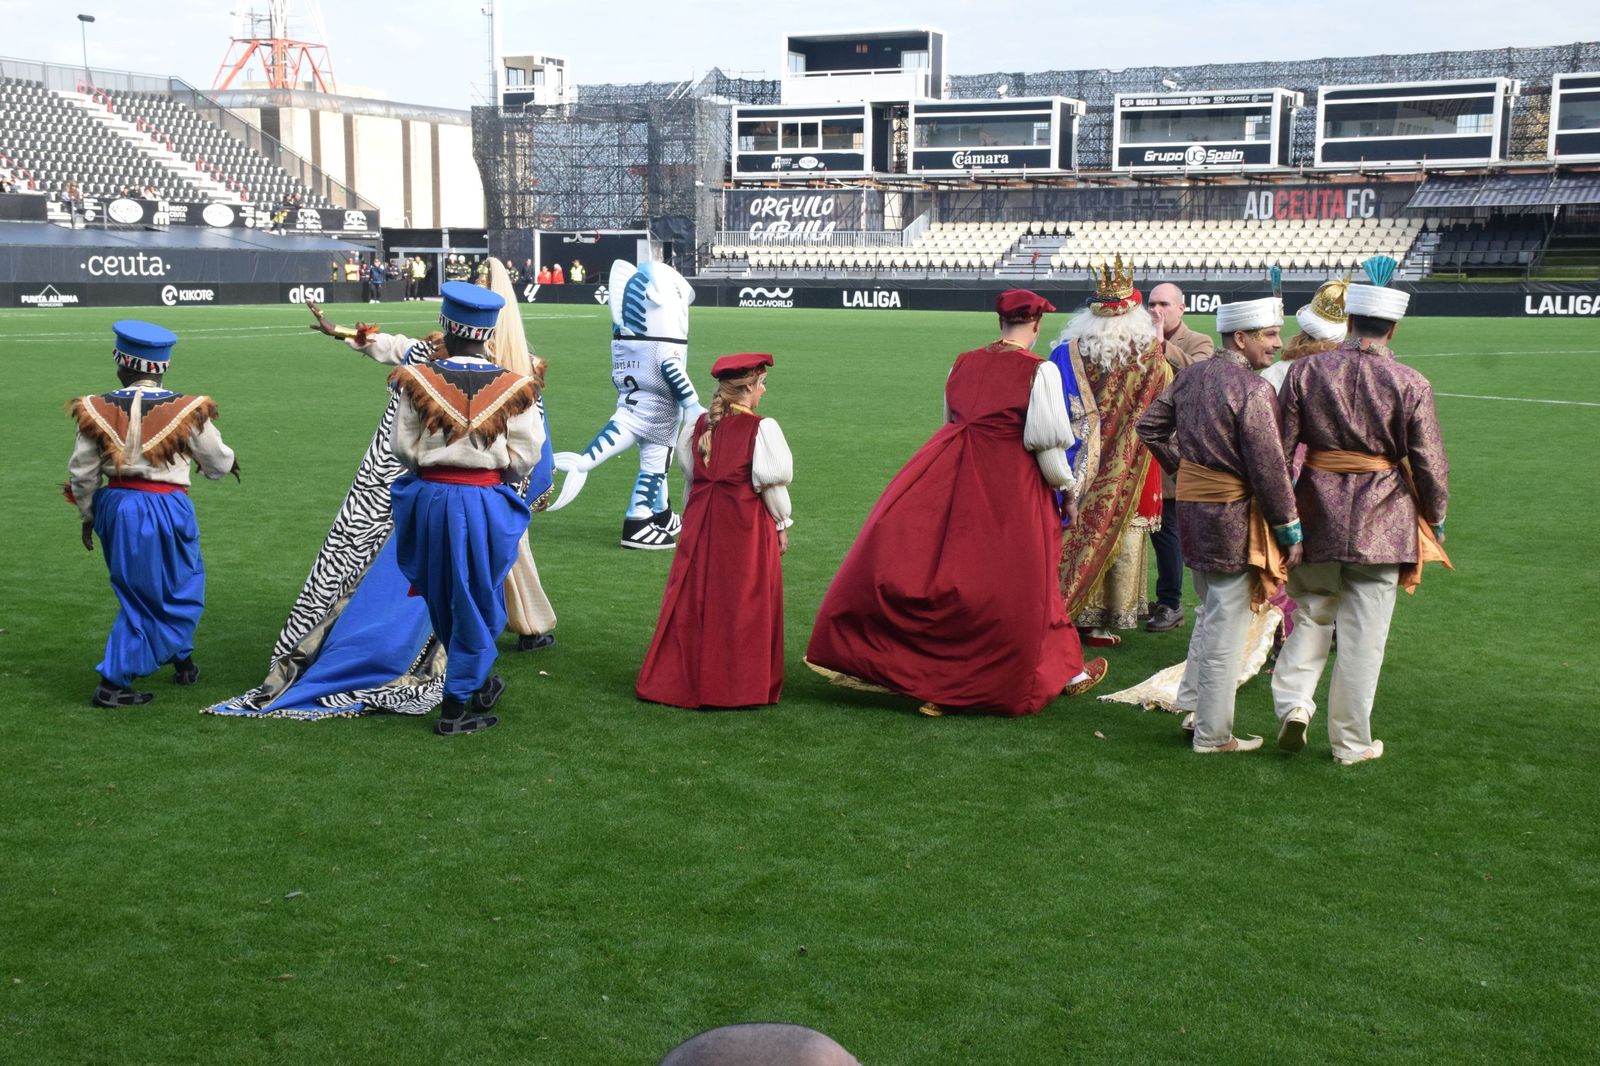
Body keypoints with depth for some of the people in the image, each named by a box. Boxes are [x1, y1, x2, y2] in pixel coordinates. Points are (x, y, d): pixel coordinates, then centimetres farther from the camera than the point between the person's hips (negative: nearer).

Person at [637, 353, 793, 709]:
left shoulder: (698, 426, 3)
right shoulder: (761, 429, -12)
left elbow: (690, 474, 10)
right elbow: (772, 483, -11)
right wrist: (782, 525, 3)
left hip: (701, 523, 5)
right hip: (747, 526, -5)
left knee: (695, 599, 11)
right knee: (743, 604, 5)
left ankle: (681, 678, 17)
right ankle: (741, 685, 13)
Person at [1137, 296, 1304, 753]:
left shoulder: (1190, 375, 6)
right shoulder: (1253, 390, -19)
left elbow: (1149, 427, 15)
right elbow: (1269, 467, -20)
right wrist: (1289, 528, -11)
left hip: (1193, 509, 8)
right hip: (1234, 517, -8)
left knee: (1209, 613, 25)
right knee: (1226, 626, 1)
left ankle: (1191, 702, 32)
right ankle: (1213, 734, 9)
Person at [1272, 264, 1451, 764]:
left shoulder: (1305, 371, -4)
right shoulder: (1411, 385, -8)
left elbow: (1279, 446, -2)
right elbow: (1430, 464, -4)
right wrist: (1435, 518, 12)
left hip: (1317, 515, 2)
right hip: (1382, 525, -2)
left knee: (1311, 615, 19)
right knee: (1363, 636, 6)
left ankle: (1293, 701, 1)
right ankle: (1351, 741, 16)